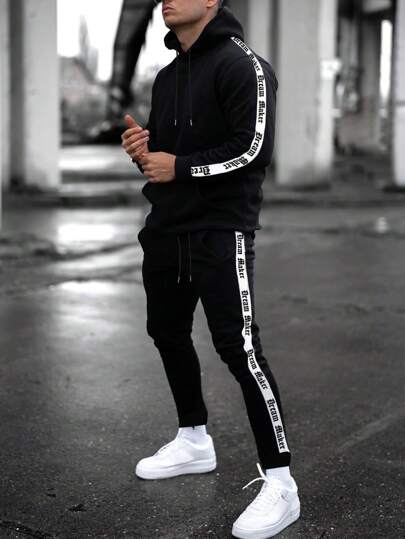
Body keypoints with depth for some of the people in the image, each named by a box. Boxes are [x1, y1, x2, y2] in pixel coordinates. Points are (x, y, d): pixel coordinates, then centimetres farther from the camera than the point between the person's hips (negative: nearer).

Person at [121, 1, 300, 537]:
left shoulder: (242, 64, -10)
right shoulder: (167, 76, 17)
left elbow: (254, 149, -19)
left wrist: (178, 166, -15)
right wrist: (142, 149, 0)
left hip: (221, 231, -9)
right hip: (167, 227, 9)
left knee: (238, 348, -13)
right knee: (167, 331, 16)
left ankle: (280, 484, -5)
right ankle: (195, 442, 36)